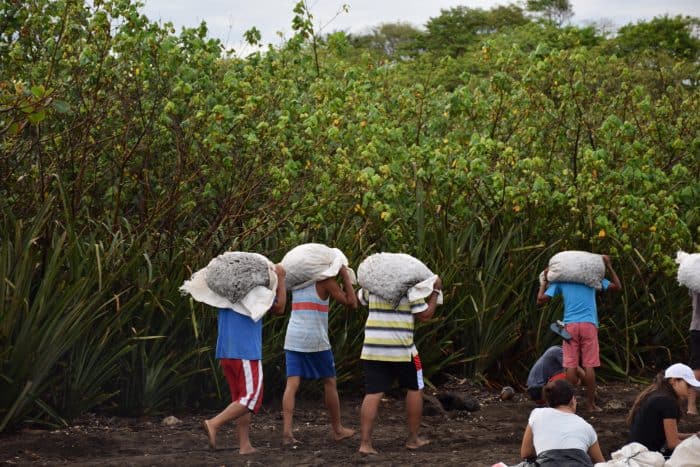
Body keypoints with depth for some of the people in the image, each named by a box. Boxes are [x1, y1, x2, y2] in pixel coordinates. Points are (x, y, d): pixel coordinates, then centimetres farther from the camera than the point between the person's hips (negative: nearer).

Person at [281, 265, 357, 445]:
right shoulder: (325, 280, -3)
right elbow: (352, 303, -4)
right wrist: (346, 278, 6)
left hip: (293, 339, 5)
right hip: (315, 339, -5)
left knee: (292, 384, -2)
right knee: (330, 382, 11)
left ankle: (287, 431, -15)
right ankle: (337, 429, 20)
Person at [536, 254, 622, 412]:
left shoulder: (559, 281, 12)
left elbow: (541, 300, 7)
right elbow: (617, 287, 16)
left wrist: (544, 281, 21)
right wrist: (609, 266, 20)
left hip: (570, 325, 0)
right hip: (589, 324, 0)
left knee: (571, 365, 1)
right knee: (589, 365, 1)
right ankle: (591, 403, 1)